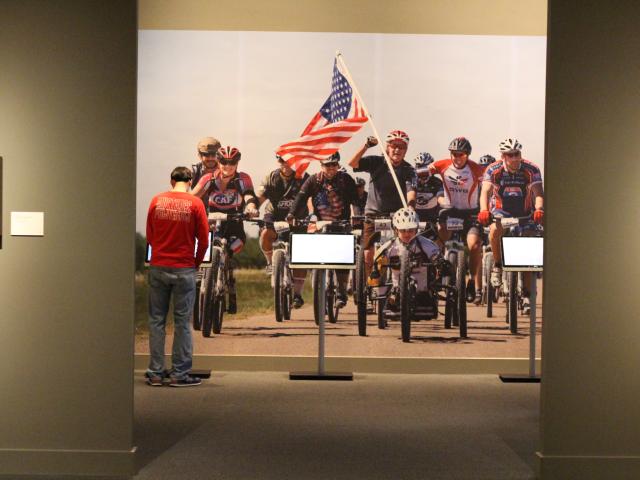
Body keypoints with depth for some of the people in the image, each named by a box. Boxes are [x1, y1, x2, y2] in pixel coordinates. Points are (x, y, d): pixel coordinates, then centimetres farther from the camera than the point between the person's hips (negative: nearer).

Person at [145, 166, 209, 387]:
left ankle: (155, 373, 11)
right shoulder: (195, 203, -6)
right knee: (182, 321, 4)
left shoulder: (157, 200, 2)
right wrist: (197, 262, 12)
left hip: (158, 267, 3)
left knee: (156, 320, 9)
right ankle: (179, 374, 6)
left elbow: (149, 236, 8)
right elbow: (203, 240, -5)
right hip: (184, 269, -2)